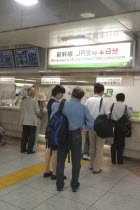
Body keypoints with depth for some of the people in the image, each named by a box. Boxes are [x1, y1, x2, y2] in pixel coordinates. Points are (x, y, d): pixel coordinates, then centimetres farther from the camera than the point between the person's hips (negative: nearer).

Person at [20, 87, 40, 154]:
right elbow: (37, 111, -9)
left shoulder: (23, 100, 2)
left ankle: (23, 148, 22)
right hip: (32, 121, -5)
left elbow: (21, 109, 10)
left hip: (24, 120, 6)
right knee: (32, 135, 4)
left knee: (24, 135, 14)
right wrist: (36, 114, 11)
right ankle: (29, 150, 6)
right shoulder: (34, 100, -14)